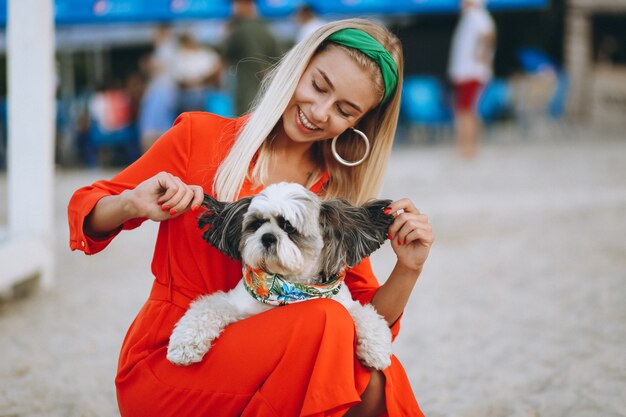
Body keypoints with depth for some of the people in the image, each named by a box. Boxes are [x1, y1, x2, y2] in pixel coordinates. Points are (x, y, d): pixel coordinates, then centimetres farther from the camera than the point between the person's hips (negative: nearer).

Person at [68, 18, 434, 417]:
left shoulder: (341, 196, 6)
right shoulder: (201, 137, -2)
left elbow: (364, 320, 5)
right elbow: (85, 213, 4)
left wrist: (408, 271, -13)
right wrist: (131, 205, -18)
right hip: (164, 365, -3)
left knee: (375, 384, -30)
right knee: (324, 319, -29)